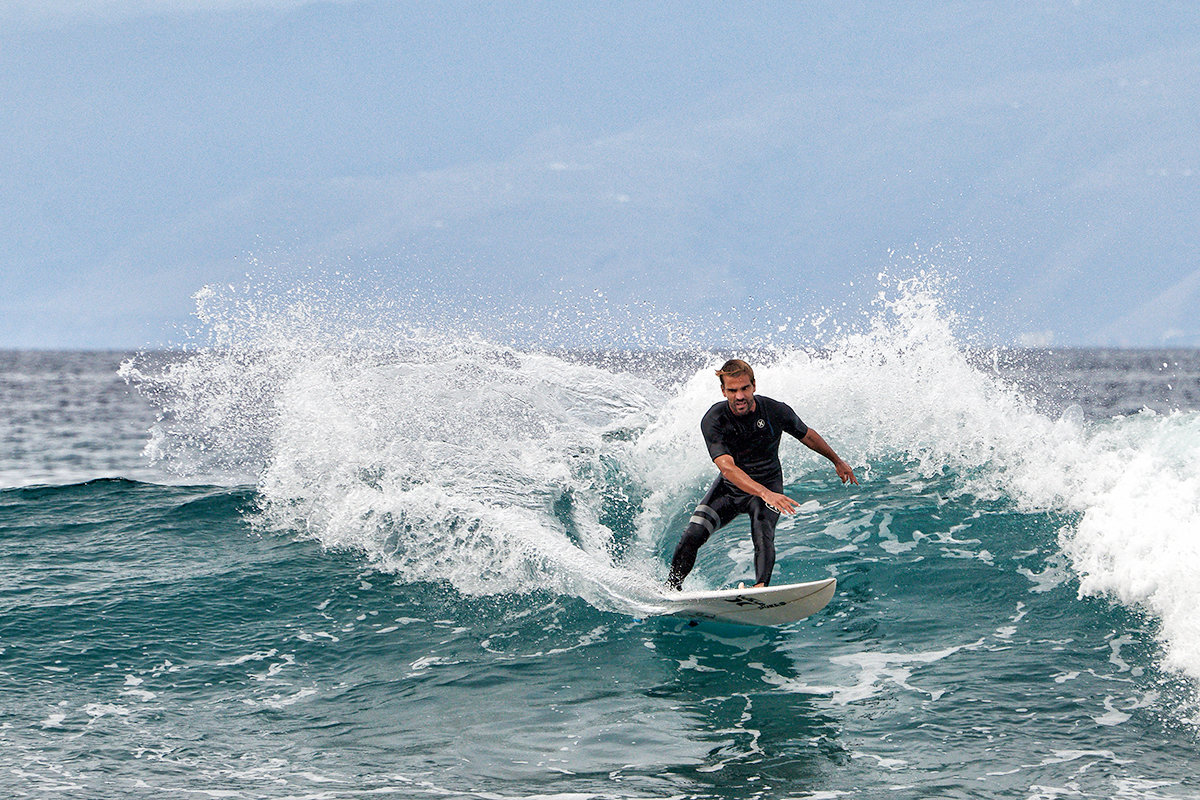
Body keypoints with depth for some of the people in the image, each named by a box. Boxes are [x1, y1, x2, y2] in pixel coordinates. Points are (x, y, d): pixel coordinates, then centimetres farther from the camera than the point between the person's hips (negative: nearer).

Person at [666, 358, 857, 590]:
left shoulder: (776, 411, -18)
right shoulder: (713, 421, -24)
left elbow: (808, 436, 4)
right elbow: (727, 467, -37)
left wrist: (837, 462, 19)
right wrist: (766, 494, -51)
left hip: (768, 482, -1)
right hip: (729, 487, 1)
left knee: (763, 534, -29)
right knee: (692, 535, -12)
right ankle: (671, 587, 9)